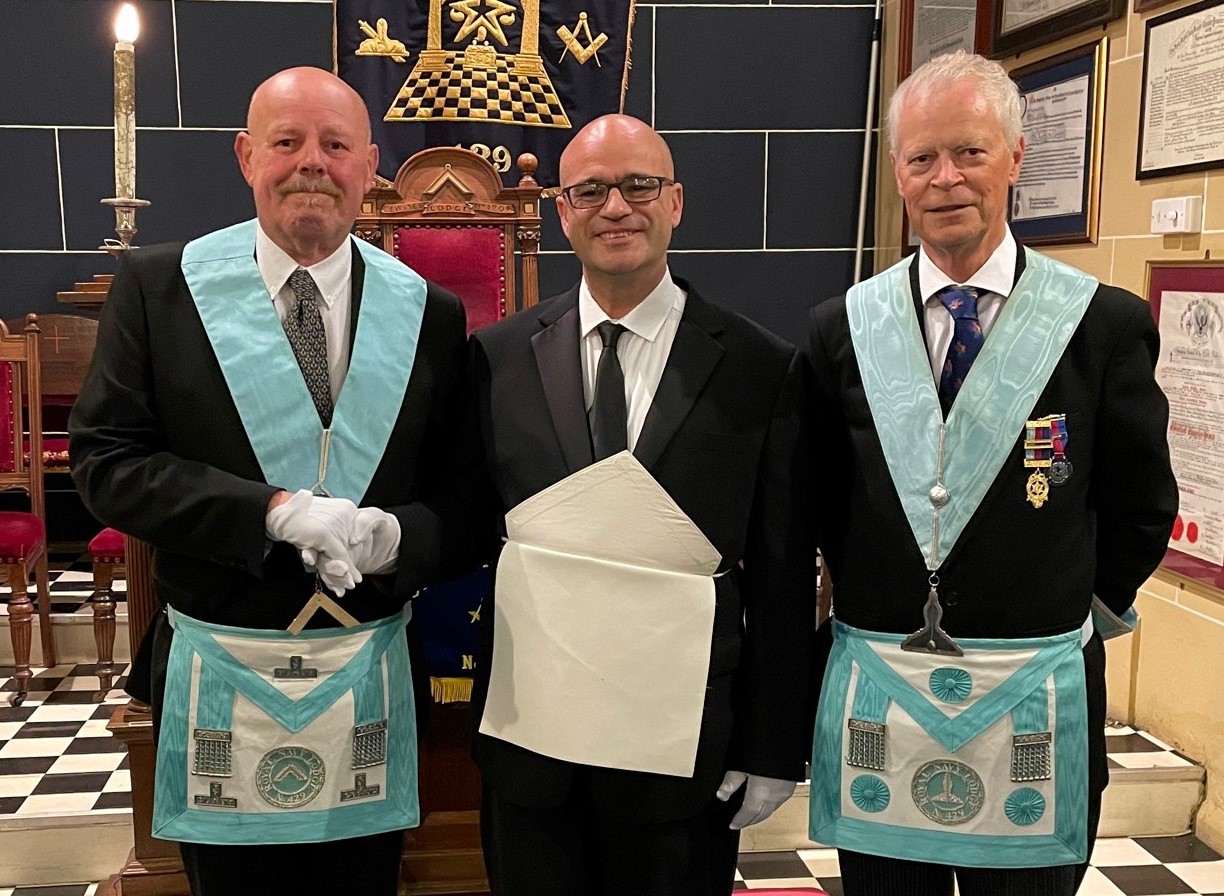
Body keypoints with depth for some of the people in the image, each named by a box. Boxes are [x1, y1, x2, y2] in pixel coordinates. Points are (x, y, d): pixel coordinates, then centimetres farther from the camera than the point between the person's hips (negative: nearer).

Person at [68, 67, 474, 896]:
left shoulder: (430, 314, 0)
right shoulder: (158, 286, -3)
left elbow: (461, 496, 3)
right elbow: (106, 461, -7)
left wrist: (394, 535, -20)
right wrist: (274, 511, -19)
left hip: (370, 679, 1)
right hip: (216, 678, -1)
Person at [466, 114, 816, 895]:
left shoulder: (761, 368, -6)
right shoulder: (499, 356, 0)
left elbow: (782, 578, -4)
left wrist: (774, 749, -2)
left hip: (682, 744, -1)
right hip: (528, 734, 2)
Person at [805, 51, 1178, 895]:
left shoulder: (1107, 323, -6)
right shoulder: (840, 328, -1)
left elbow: (1143, 507, 3)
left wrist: (1080, 611, 5)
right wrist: (869, 604, 5)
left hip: (1035, 697, -1)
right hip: (875, 689, 2)